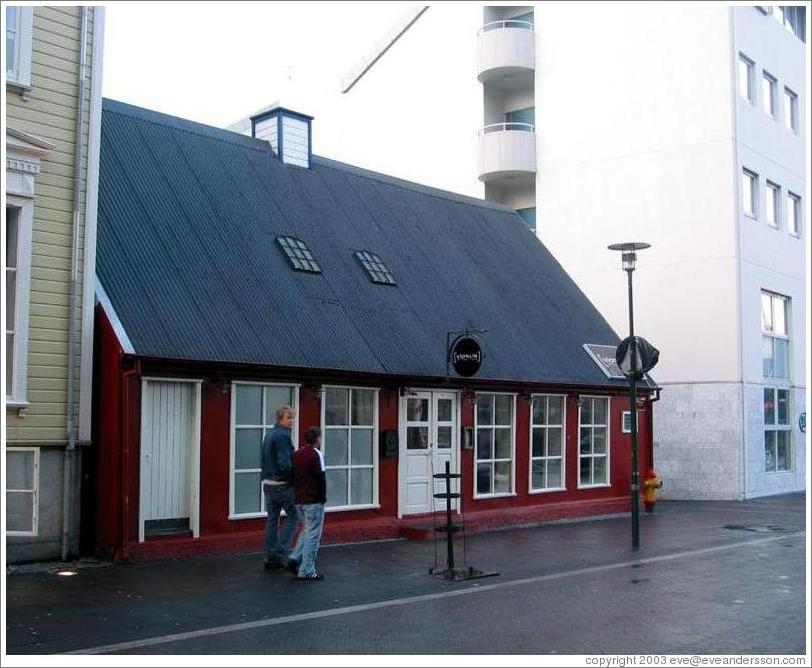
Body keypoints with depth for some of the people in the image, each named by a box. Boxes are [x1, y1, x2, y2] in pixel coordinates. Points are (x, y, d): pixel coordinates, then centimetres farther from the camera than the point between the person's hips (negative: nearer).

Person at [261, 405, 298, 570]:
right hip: (283, 484, -9)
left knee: (272, 519, 11)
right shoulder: (282, 436, -16)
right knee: (293, 517, 4)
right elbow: (285, 463, -24)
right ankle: (281, 551, -1)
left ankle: (271, 557, 14)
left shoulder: (268, 435, 14)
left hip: (268, 483, 9)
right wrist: (295, 477, -10)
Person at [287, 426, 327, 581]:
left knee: (306, 531, 22)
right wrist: (323, 498, -6)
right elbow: (321, 478, -16)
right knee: (313, 535, -1)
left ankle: (295, 559, 9)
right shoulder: (316, 454, -12)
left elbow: (293, 475, 14)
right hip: (314, 501, -8)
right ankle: (306, 571, 0)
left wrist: (297, 494, 18)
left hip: (299, 500, 8)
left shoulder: (297, 454, 11)